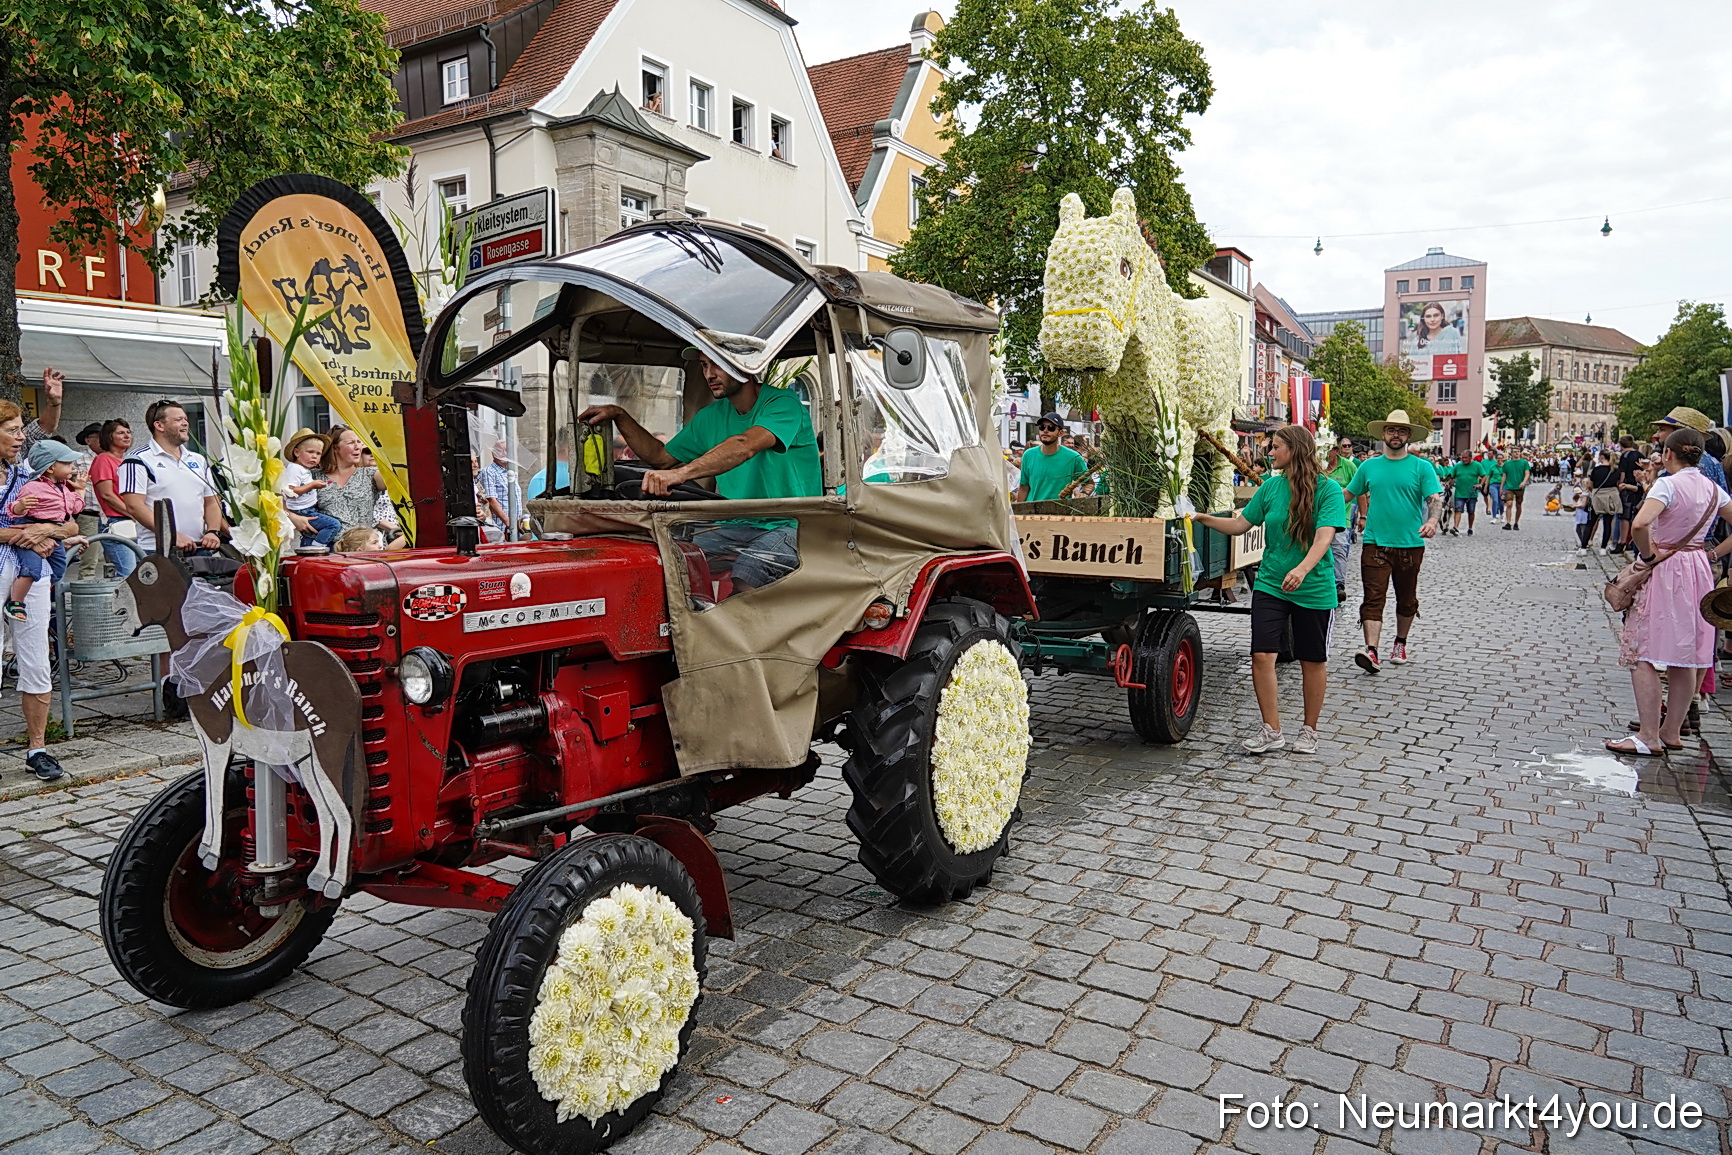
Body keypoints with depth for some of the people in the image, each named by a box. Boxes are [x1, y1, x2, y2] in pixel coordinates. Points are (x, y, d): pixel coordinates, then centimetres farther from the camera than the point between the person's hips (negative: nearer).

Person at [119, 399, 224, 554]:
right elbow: (134, 506, -11)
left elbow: (211, 502, 18)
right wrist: (173, 536, -19)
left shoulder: (198, 460, 18)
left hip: (199, 549, 5)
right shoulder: (138, 460, -1)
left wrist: (213, 532, -2)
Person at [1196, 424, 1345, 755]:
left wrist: (1302, 569, -37)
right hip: (1270, 585, 3)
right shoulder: (1271, 486, 3)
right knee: (1262, 655, -7)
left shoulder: (1328, 489, -11)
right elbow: (1241, 524, 8)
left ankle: (1309, 730, 26)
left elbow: (1324, 537, -22)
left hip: (1314, 589, -3)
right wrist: (1204, 518, -2)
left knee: (1313, 660, 10)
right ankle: (1272, 731, 6)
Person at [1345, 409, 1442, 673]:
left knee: (1407, 599, 15)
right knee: (1373, 598, -10)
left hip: (1410, 545, 0)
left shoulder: (1421, 467, 0)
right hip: (1375, 544, 0)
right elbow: (1348, 493, 16)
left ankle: (1400, 643, 34)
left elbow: (1435, 498, -9)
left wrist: (1432, 520, -28)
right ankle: (1372, 652, -17)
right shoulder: (1369, 466, 7)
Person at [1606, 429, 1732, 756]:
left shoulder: (1668, 484, -16)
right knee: (1686, 655, 13)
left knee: (1642, 654, -3)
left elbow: (1639, 525, -32)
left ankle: (1649, 736, -4)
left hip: (1664, 570, -8)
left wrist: (1648, 556, -17)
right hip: (1698, 571, 8)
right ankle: (1672, 731, 21)